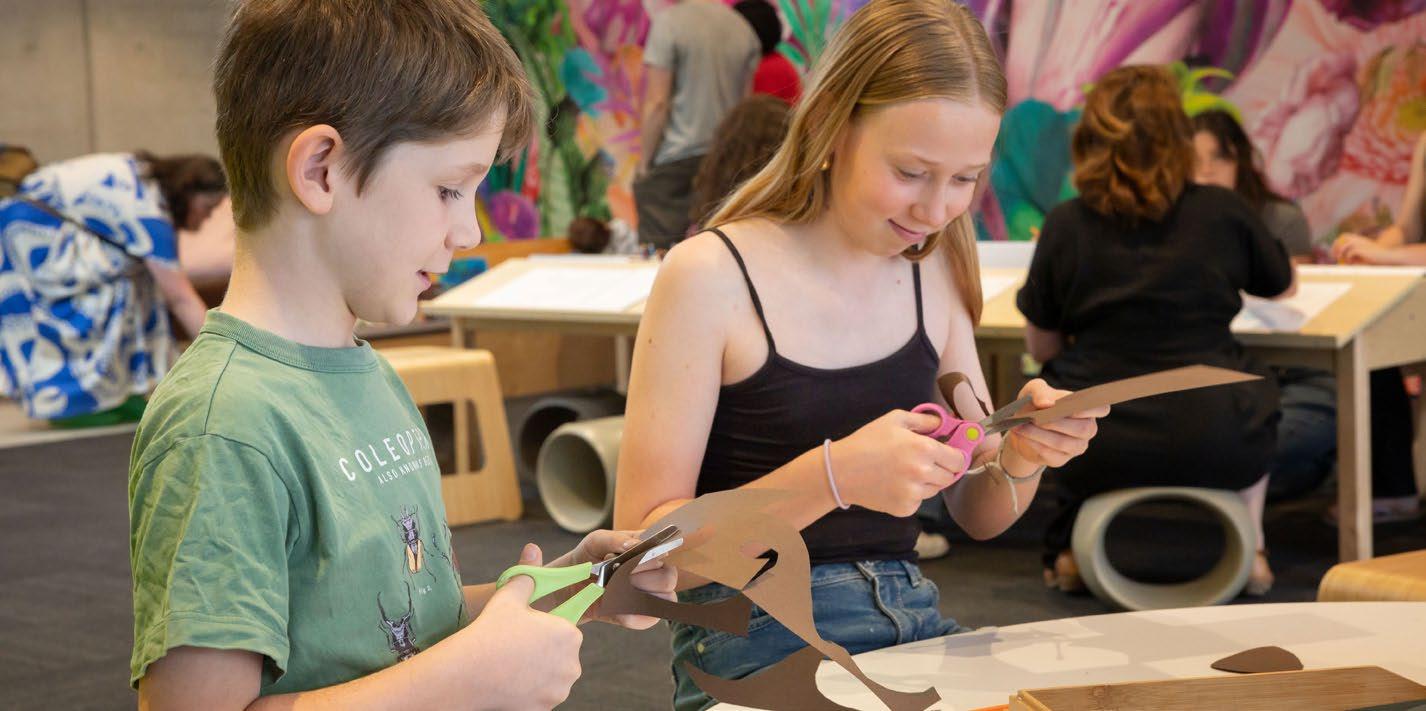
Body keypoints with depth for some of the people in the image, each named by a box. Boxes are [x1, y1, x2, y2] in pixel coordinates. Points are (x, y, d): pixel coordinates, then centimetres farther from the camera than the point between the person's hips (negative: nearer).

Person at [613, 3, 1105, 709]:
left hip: (914, 626, 6)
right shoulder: (710, 276, -9)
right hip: (758, 651, -6)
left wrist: (1021, 457, -7)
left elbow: (979, 515, 16)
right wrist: (833, 476, -23)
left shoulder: (932, 273, 9)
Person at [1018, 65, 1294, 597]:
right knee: (1254, 388, 31)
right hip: (1213, 448, 0)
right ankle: (1249, 550, 25)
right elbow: (1284, 286, 19)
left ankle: (1070, 547, 29)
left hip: (1093, 455, 0)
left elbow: (1041, 347, 6)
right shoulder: (1224, 213, -1)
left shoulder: (1065, 224, -2)